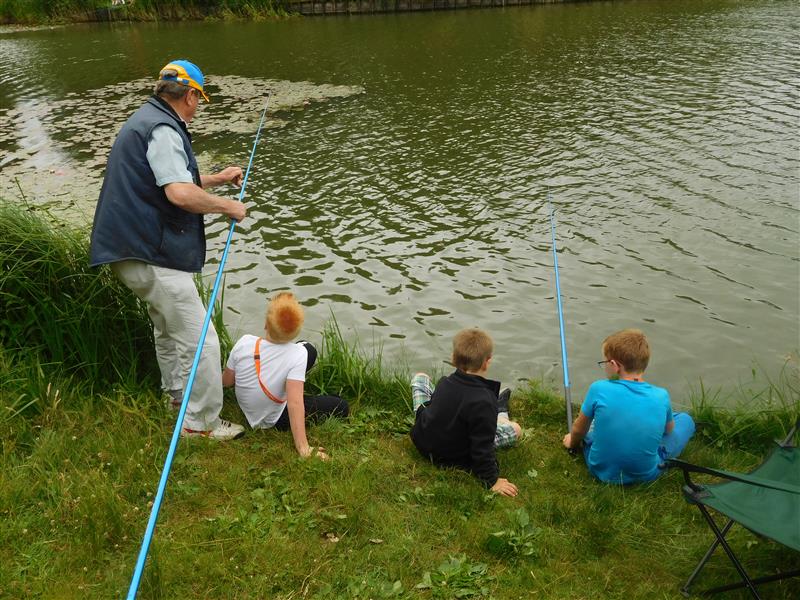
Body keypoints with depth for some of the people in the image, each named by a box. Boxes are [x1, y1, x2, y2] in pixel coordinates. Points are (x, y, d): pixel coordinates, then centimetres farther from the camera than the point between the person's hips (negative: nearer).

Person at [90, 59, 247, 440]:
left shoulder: (145, 120, 19)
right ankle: (200, 423, 5)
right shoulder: (163, 129, -15)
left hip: (135, 250, 11)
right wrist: (228, 206, -13)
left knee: (167, 328, 27)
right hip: (153, 255, -11)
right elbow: (180, 193, -27)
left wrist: (217, 178, 31)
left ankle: (177, 394, 43)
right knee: (199, 341, -5)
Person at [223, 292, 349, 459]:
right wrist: (303, 448, -38)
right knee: (341, 407, 9)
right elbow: (295, 404, -38)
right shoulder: (297, 354, -32)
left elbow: (227, 381, -6)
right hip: (273, 421, -5)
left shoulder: (244, 342, -22)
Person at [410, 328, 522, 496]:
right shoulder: (484, 402, -31)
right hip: (452, 459, -4)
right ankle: (501, 415, 40)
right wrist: (492, 481, -14)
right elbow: (482, 447, -26)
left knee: (420, 377, 20)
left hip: (421, 440, 4)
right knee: (515, 429, 4)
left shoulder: (446, 381, -15)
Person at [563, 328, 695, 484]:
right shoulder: (661, 396, -16)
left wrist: (573, 442, 18)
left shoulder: (599, 389, -21)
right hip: (646, 475, 0)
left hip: (600, 470, 0)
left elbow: (579, 430, -5)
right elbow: (669, 429, 6)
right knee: (685, 419, 19)